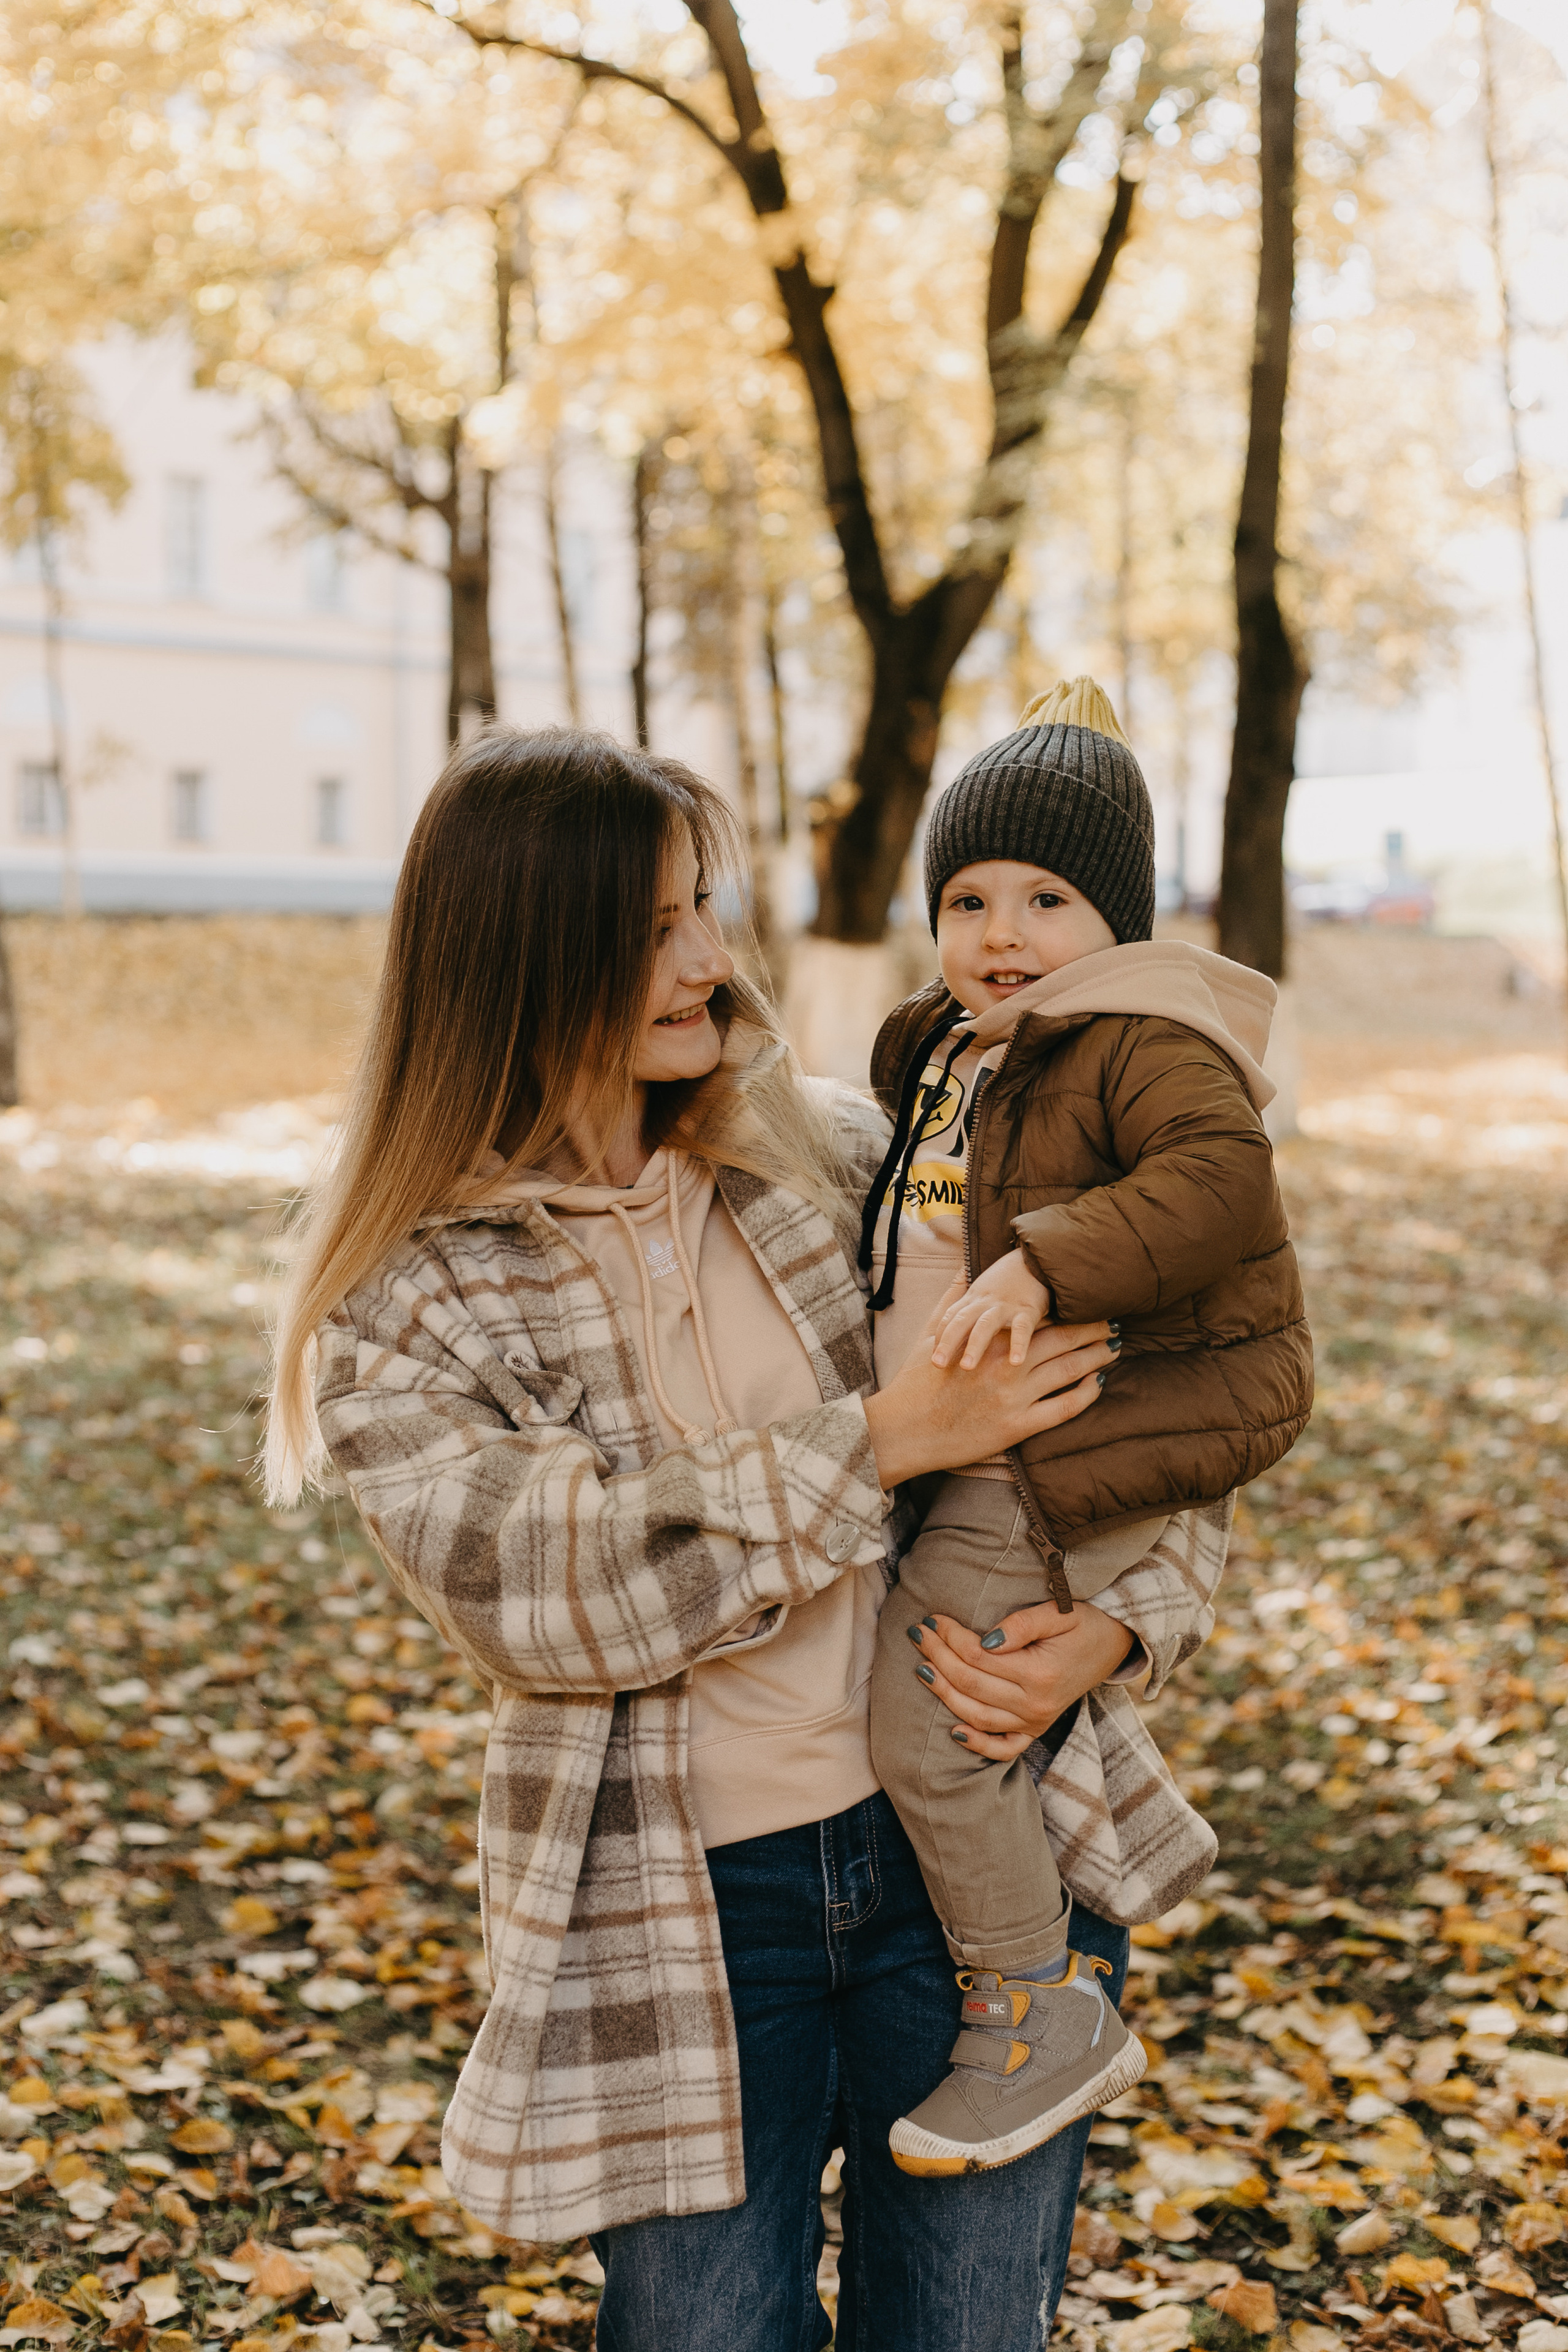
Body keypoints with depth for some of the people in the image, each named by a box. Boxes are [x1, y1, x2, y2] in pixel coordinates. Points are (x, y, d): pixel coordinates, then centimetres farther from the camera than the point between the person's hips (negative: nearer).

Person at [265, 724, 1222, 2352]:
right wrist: (882, 1442, -23)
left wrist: (1112, 1633, -12)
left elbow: (1115, 1399, 6)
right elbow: (553, 1586, -19)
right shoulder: (402, 1308, -6)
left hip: (973, 1850, 2)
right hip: (673, 1929, -2)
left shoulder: (829, 1152, 1)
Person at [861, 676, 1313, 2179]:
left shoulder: (1142, 1039, -14)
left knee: (924, 1714, -12)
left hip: (1091, 1444, -11)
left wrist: (1041, 1267, -37)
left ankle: (1039, 2012, 3)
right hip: (990, 1439, 11)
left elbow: (1219, 1180, -30)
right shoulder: (954, 1053, 16)